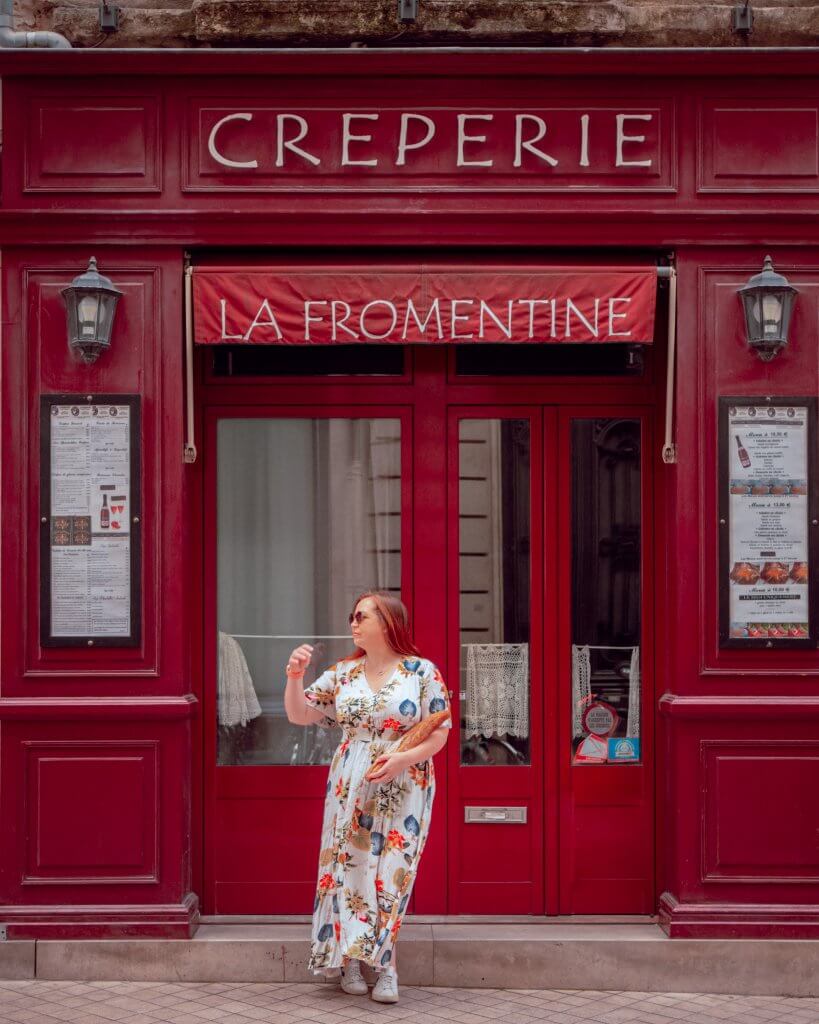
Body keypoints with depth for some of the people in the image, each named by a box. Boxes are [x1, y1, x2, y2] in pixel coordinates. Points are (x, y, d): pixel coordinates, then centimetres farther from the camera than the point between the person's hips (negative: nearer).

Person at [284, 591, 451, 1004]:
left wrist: (403, 759, -19)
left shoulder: (422, 672, -4)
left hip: (403, 789, -3)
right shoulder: (342, 673, 6)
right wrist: (295, 675, -8)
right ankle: (348, 958, 9)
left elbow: (439, 733, -4)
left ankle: (381, 962, 2)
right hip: (350, 788, 3)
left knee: (391, 869, -5)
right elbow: (299, 715, 8)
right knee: (349, 863, 0)